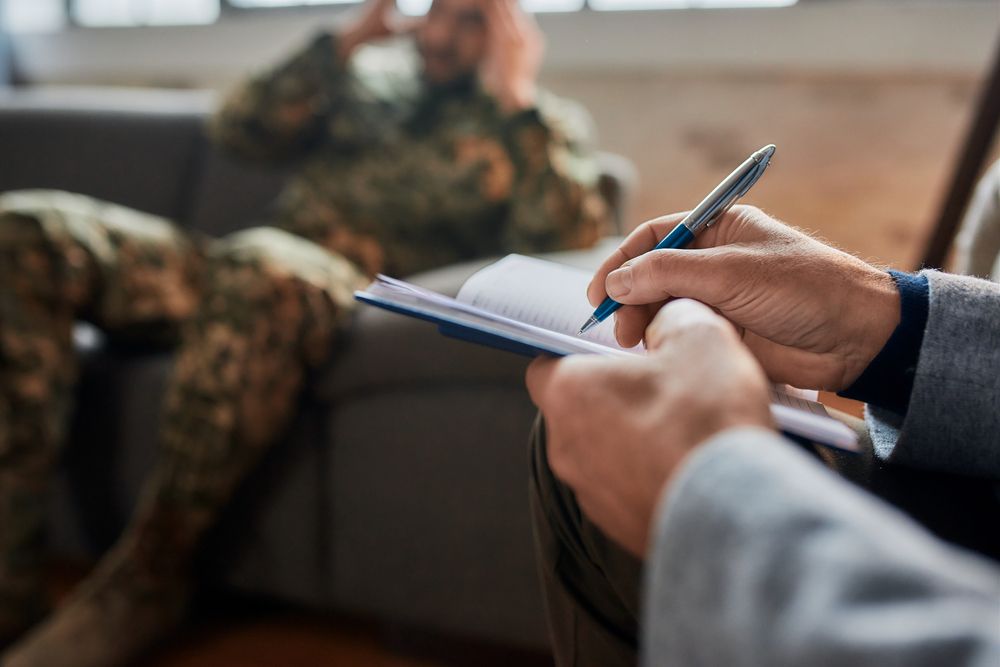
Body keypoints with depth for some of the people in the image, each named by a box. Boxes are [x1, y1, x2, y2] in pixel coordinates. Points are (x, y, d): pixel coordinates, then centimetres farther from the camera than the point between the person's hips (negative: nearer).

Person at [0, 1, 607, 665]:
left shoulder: (546, 122, 16)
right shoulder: (366, 88, 30)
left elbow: (569, 229, -5)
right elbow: (238, 129, 17)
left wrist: (515, 93, -1)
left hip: (358, 291, -5)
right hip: (230, 270, 6)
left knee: (262, 268, -41)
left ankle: (148, 573, -24)